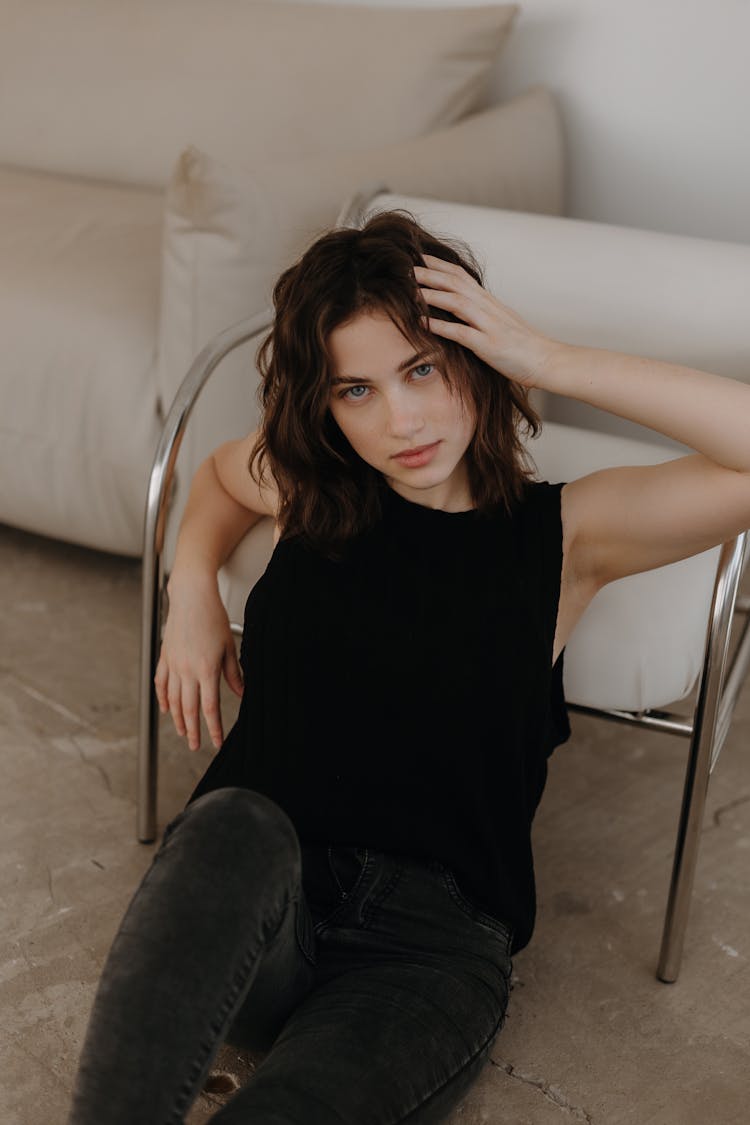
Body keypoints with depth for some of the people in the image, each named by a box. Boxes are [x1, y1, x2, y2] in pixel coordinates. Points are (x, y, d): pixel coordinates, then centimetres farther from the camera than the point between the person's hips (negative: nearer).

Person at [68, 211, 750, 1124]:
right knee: (238, 824, -36)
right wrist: (192, 590, 12)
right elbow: (219, 474, 32)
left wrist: (553, 362, -17)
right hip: (252, 913, 3)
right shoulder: (305, 483, 6)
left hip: (436, 939, -2)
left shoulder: (564, 532, -1)